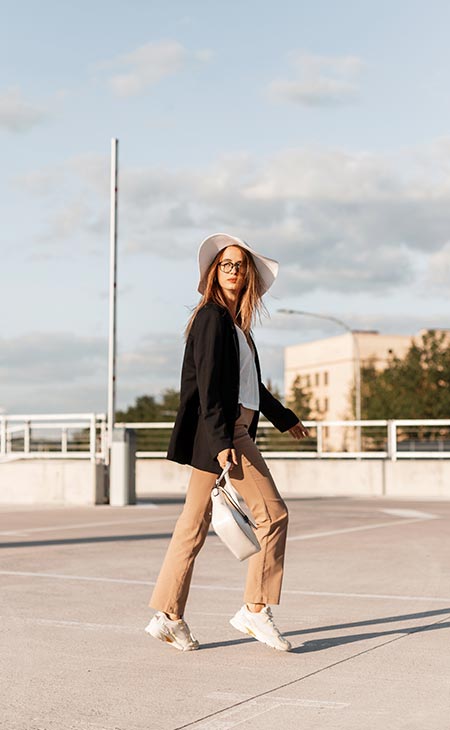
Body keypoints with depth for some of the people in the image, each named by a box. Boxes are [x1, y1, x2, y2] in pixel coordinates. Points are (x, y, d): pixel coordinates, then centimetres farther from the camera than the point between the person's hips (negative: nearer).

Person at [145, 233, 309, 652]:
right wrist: (222, 443, -25)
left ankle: (168, 616, 12)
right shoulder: (213, 316, -10)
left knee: (193, 524, 8)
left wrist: (285, 418, 38)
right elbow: (208, 384, -18)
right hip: (219, 433, -9)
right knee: (273, 513, -4)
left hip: (229, 432, 9)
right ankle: (256, 610, 4)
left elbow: (249, 383, 29)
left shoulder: (235, 321, 18)